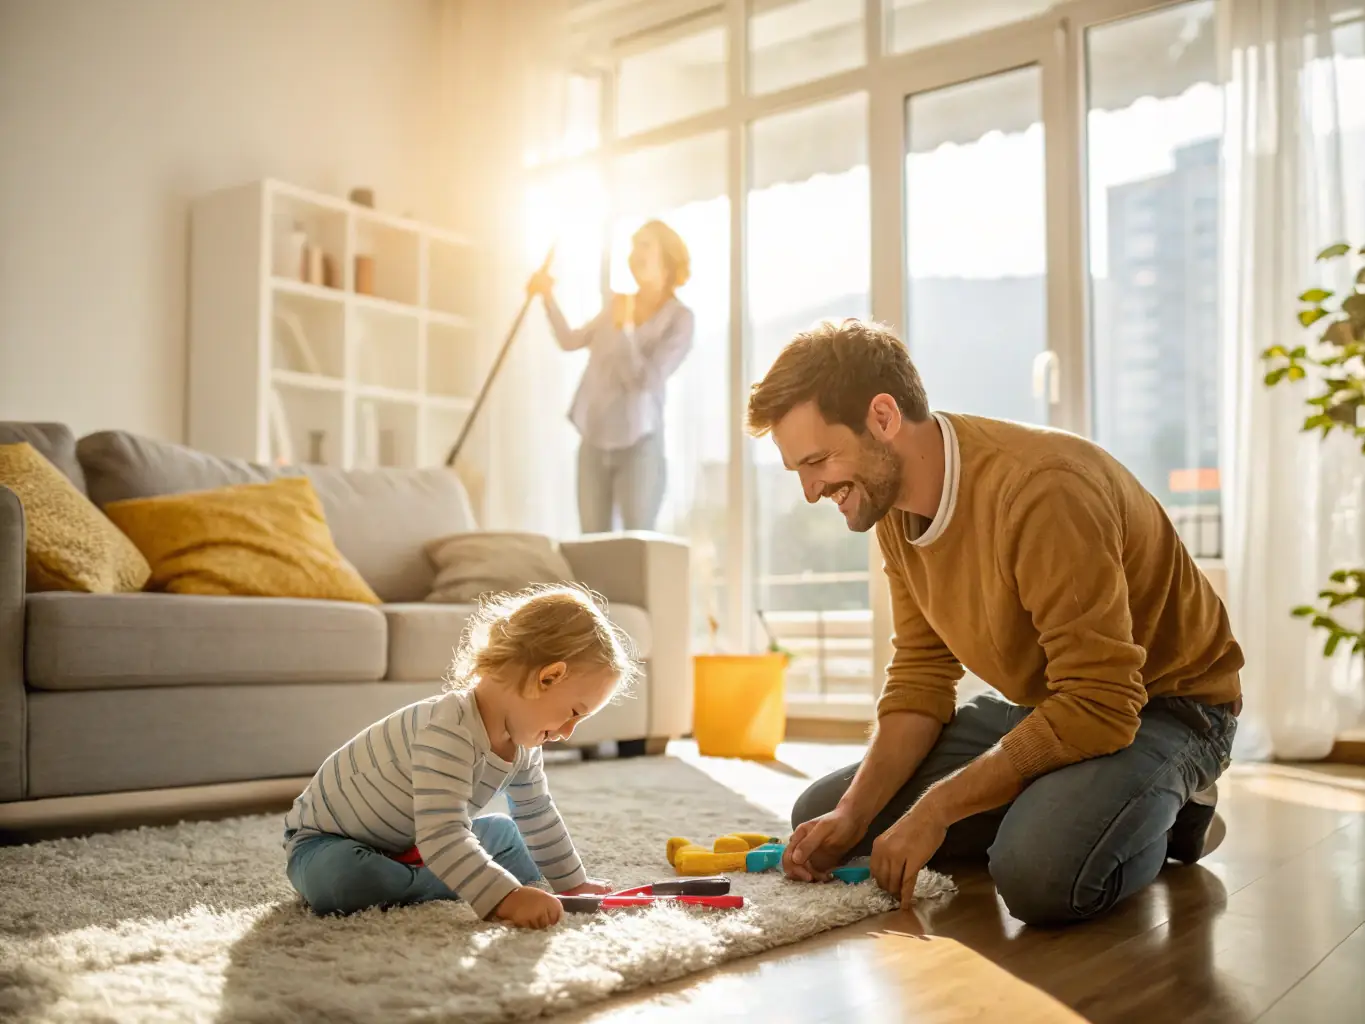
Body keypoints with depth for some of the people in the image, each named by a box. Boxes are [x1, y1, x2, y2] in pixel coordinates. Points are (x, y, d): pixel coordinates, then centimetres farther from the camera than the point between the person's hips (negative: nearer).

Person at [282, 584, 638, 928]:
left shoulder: (522, 750, -7)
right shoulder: (449, 731, -38)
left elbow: (538, 817, 9)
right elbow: (440, 837, -46)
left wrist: (572, 883, 10)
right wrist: (506, 897, -51)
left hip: (407, 843, 8)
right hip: (327, 838, -8)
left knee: (502, 832, 12)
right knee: (338, 878, -38)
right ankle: (443, 886, -18)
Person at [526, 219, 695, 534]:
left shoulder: (680, 319, -5)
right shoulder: (617, 304, 9)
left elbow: (646, 379, -14)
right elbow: (570, 341, 17)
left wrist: (625, 328, -15)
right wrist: (548, 297, 10)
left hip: (638, 442, -5)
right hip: (594, 440, 5)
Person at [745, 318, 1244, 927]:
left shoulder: (1041, 490, -31)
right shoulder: (895, 505, -5)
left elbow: (1098, 707, -31)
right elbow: (919, 681, 0)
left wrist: (936, 809, -28)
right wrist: (851, 816, -14)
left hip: (1166, 703, -7)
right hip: (1041, 704, 8)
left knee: (1040, 874, -36)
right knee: (820, 816, 1)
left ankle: (1159, 814, -2)